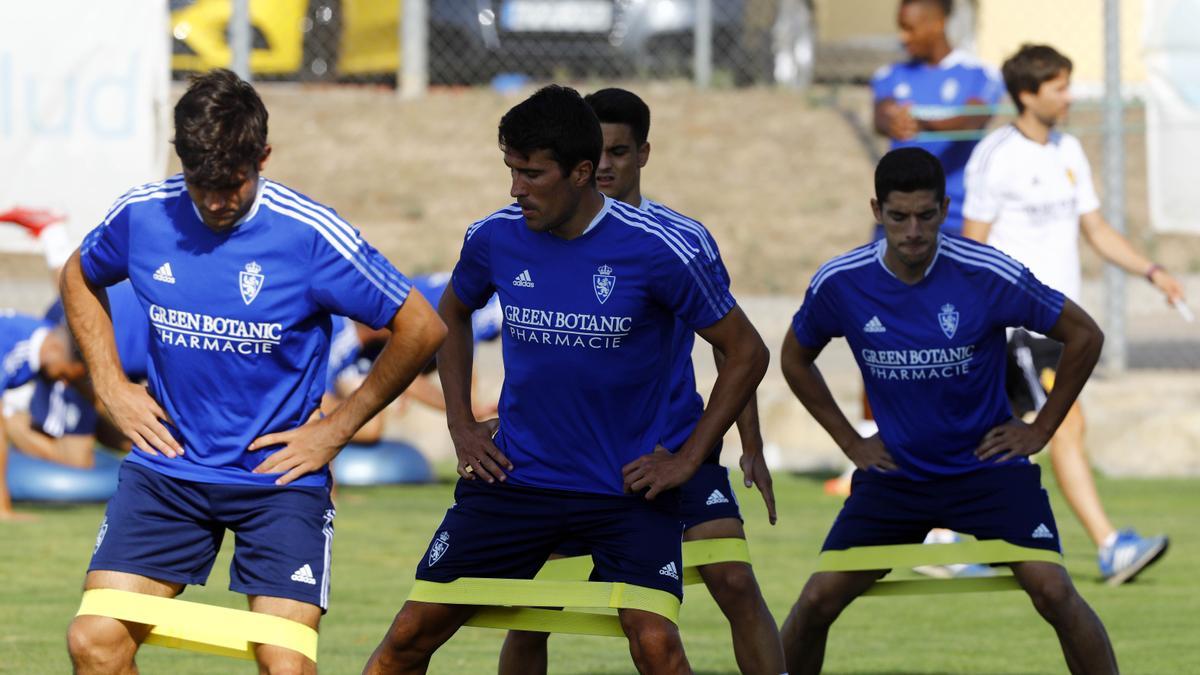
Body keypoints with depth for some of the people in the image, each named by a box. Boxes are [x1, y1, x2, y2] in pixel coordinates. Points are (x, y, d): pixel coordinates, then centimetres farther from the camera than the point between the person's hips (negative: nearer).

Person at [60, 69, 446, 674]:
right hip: (165, 469, 3)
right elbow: (79, 278, 21)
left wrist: (336, 429, -3)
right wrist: (111, 385, 10)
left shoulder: (310, 236, -13)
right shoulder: (142, 216, -3)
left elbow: (420, 328, -4)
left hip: (279, 476, -3)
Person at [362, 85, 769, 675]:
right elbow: (453, 315, 20)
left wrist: (687, 460, -6)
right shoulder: (493, 239, -3)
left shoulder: (656, 251, -14)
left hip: (628, 488, -3)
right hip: (513, 478, 3)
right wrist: (461, 425, 11)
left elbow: (746, 353, -4)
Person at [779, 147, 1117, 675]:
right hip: (893, 471, 2)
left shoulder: (989, 275, -17)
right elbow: (795, 358, 12)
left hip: (988, 464, -2)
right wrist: (850, 441, 6)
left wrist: (1041, 428, -3)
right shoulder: (838, 284, -10)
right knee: (817, 601, -7)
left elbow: (1084, 335, -3)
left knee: (1053, 593, -19)